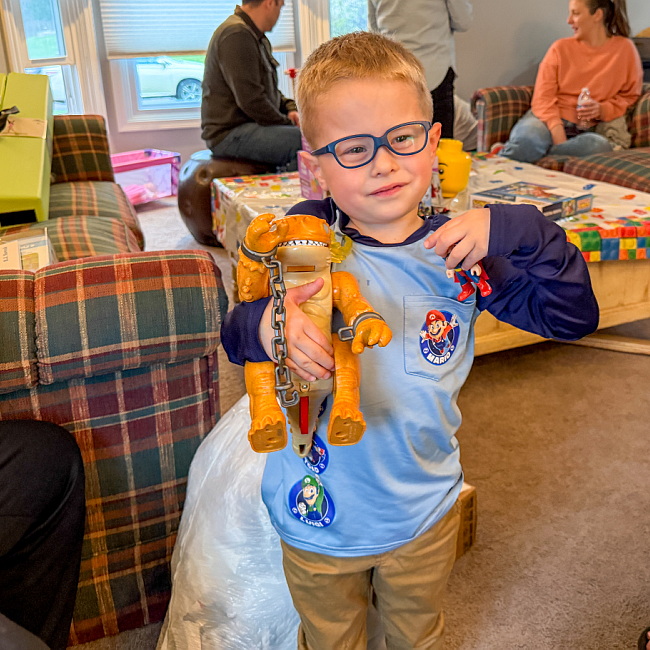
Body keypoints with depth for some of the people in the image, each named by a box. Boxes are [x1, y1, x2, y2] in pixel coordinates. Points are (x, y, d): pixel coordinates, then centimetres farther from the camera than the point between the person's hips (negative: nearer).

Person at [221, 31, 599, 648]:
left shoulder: (460, 251, -12)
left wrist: (516, 231, -24)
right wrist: (265, 324, -38)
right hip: (318, 519, -1)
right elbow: (235, 336, -14)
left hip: (424, 513, 2)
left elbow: (573, 315, -9)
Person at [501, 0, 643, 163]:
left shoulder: (625, 49, 7)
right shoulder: (560, 48, 6)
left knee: (596, 145, -38)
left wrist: (602, 110, -9)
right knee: (526, 139, -40)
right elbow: (543, 97, -2)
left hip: (592, 127, 2)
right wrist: (558, 134, -20)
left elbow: (629, 96, 14)